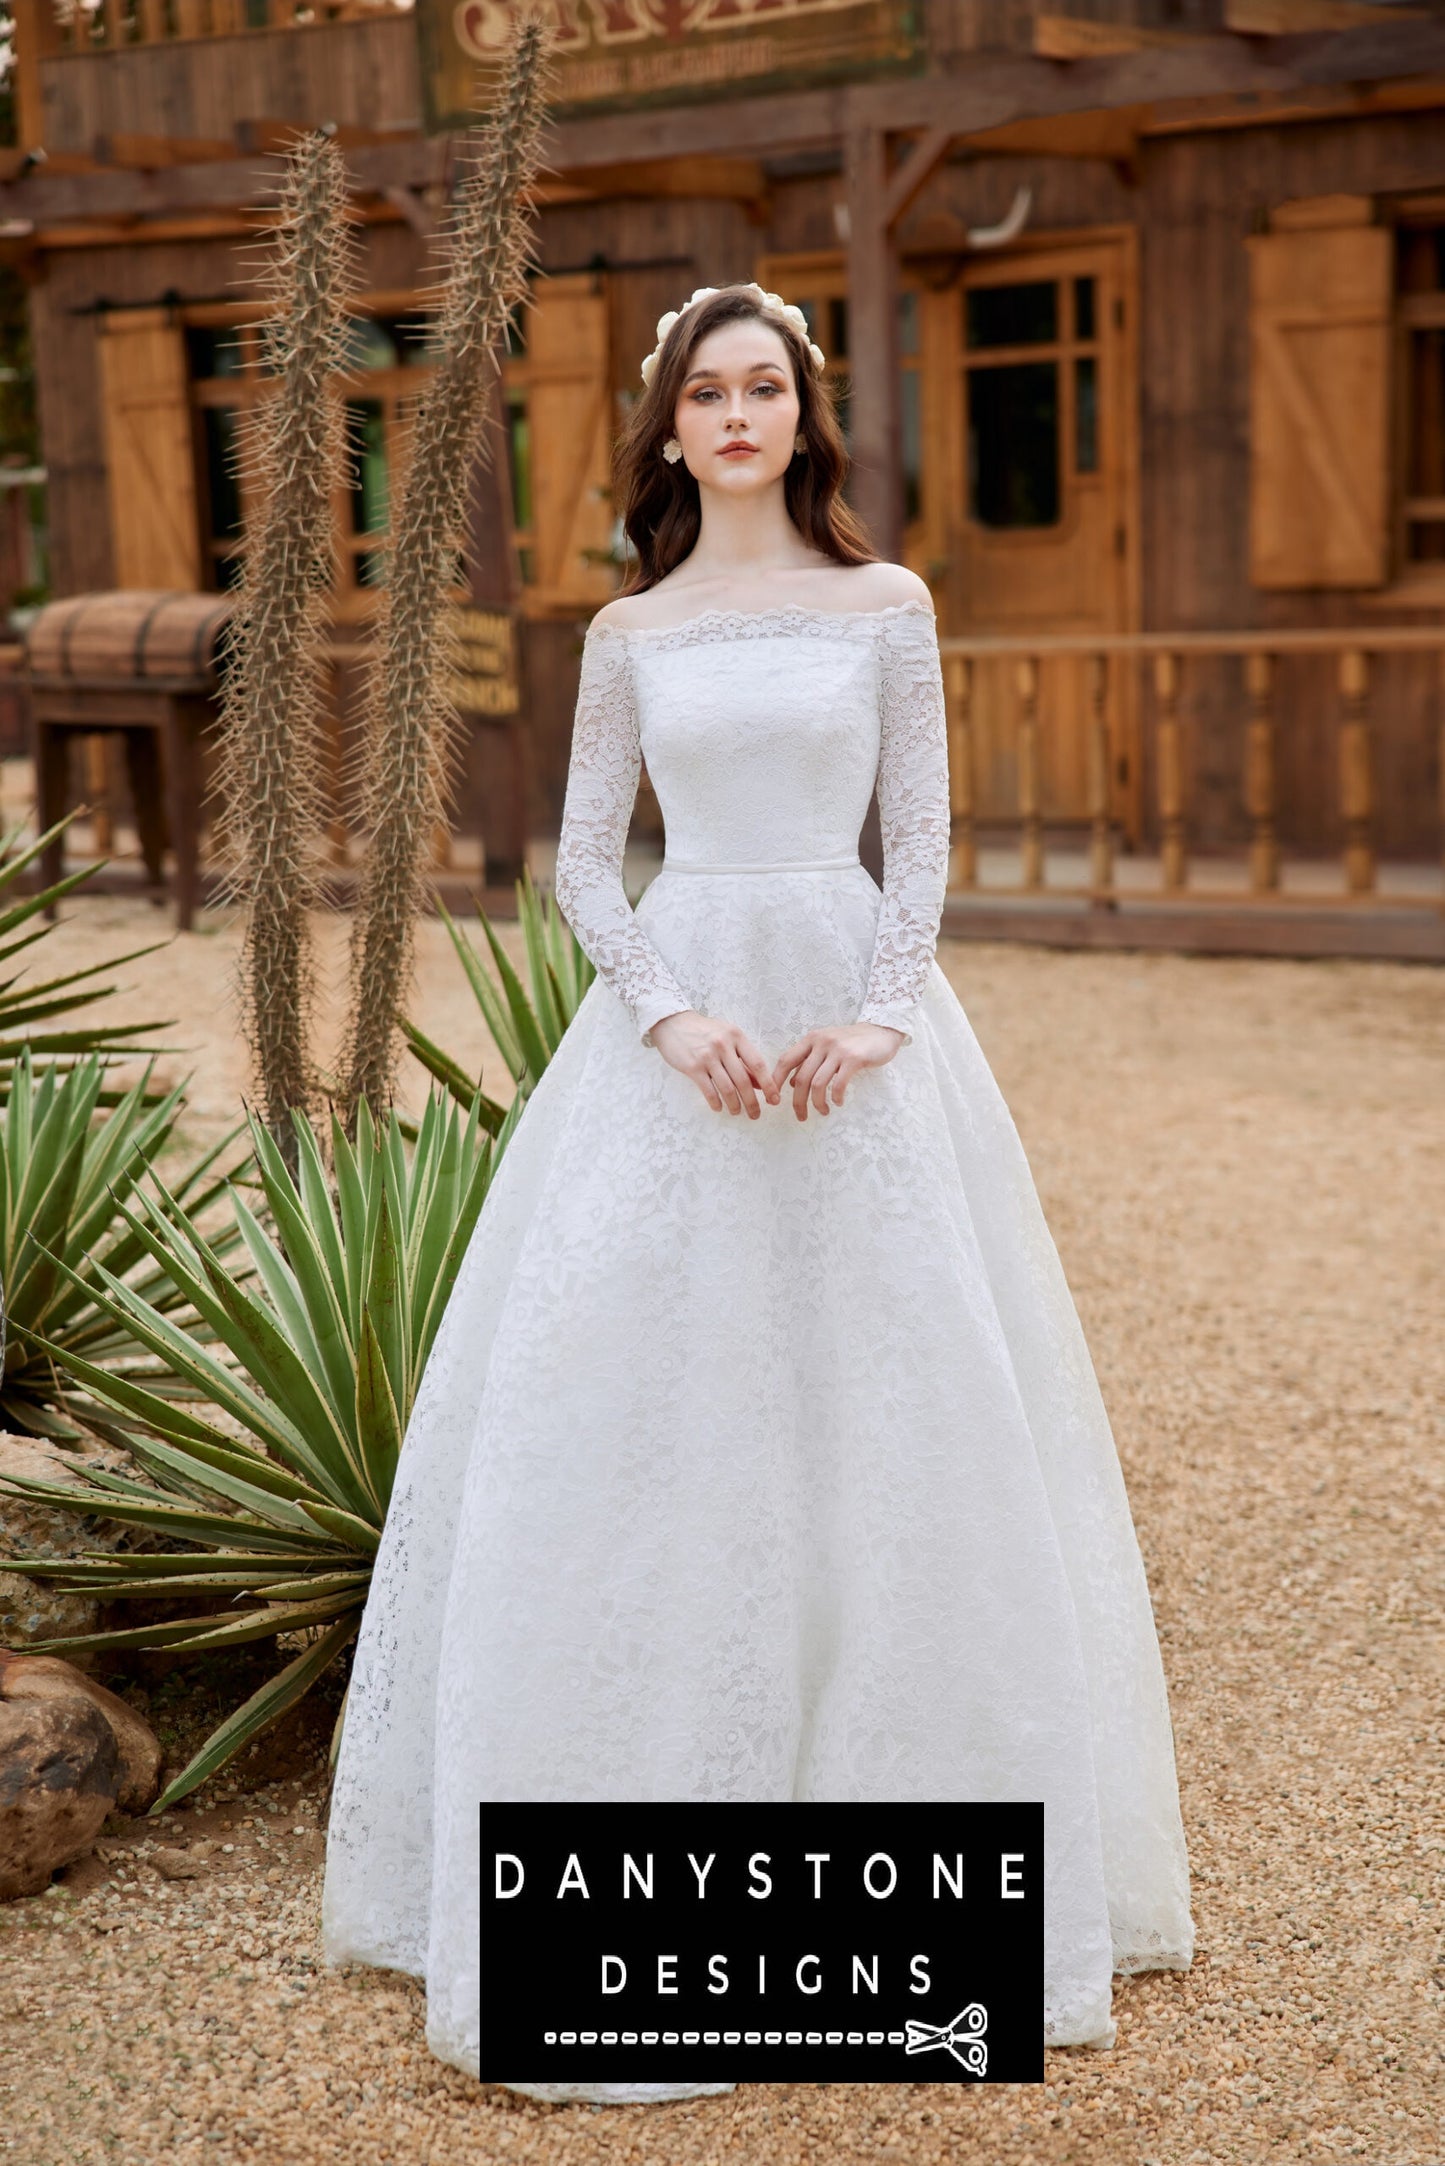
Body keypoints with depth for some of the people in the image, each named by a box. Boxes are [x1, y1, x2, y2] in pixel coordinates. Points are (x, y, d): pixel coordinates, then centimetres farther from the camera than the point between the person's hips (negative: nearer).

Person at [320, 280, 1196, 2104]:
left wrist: (873, 1015, -13)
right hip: (678, 1012, 1)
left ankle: (896, 1835, 15)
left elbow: (922, 841, 3)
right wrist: (676, 1015, -11)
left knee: (883, 1399, 1)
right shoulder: (628, 635, 9)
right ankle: (651, 1835, 11)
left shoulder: (885, 606, 6)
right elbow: (582, 860, 6)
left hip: (856, 1012, -1)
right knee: (635, 1406, -1)